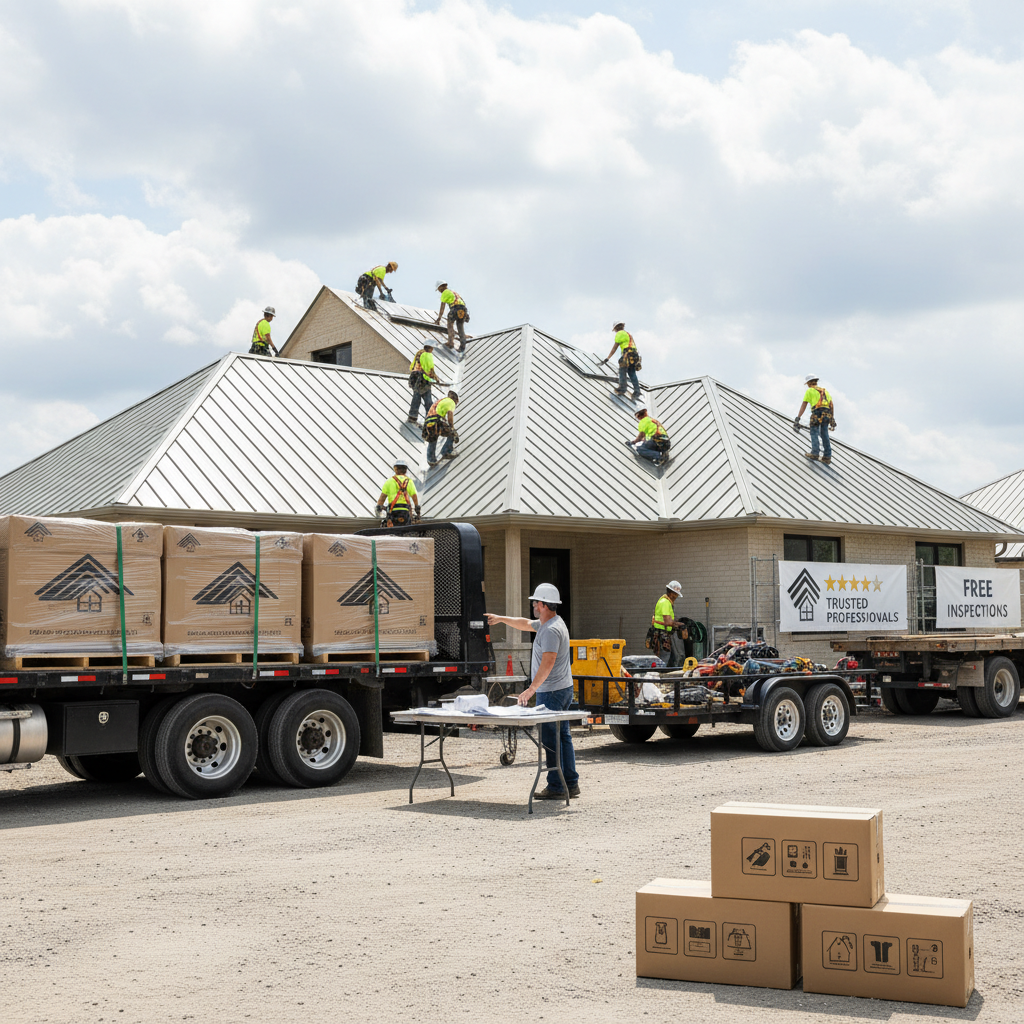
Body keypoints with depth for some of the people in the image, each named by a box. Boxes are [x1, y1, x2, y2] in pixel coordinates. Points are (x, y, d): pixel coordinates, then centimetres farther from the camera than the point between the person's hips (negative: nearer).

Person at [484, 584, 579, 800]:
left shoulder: (551, 630, -19)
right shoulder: (545, 623, 14)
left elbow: (548, 662, -27)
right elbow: (526, 624, 31)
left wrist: (532, 688, -30)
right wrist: (501, 619, 37)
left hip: (551, 692, -11)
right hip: (563, 689, 11)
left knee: (550, 738, -7)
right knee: (562, 736, 13)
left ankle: (556, 787, -5)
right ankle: (571, 784, 17)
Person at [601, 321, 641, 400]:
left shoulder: (620, 333, 4)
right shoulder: (628, 334, 30)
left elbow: (614, 348, 1)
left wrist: (607, 358, 4)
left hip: (628, 354, -8)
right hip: (635, 354, 8)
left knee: (622, 371, -6)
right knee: (632, 373, 4)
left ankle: (622, 389, -14)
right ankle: (637, 391, -6)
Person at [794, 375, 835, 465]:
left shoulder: (809, 391, 11)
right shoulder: (824, 390, 27)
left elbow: (803, 405, 3)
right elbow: (832, 404, 20)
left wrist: (797, 418, 1)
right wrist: (832, 419, 20)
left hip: (817, 413, -5)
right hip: (827, 414, 5)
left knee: (814, 433, -4)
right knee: (824, 435, 8)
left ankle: (814, 453, -18)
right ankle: (827, 457, 4)